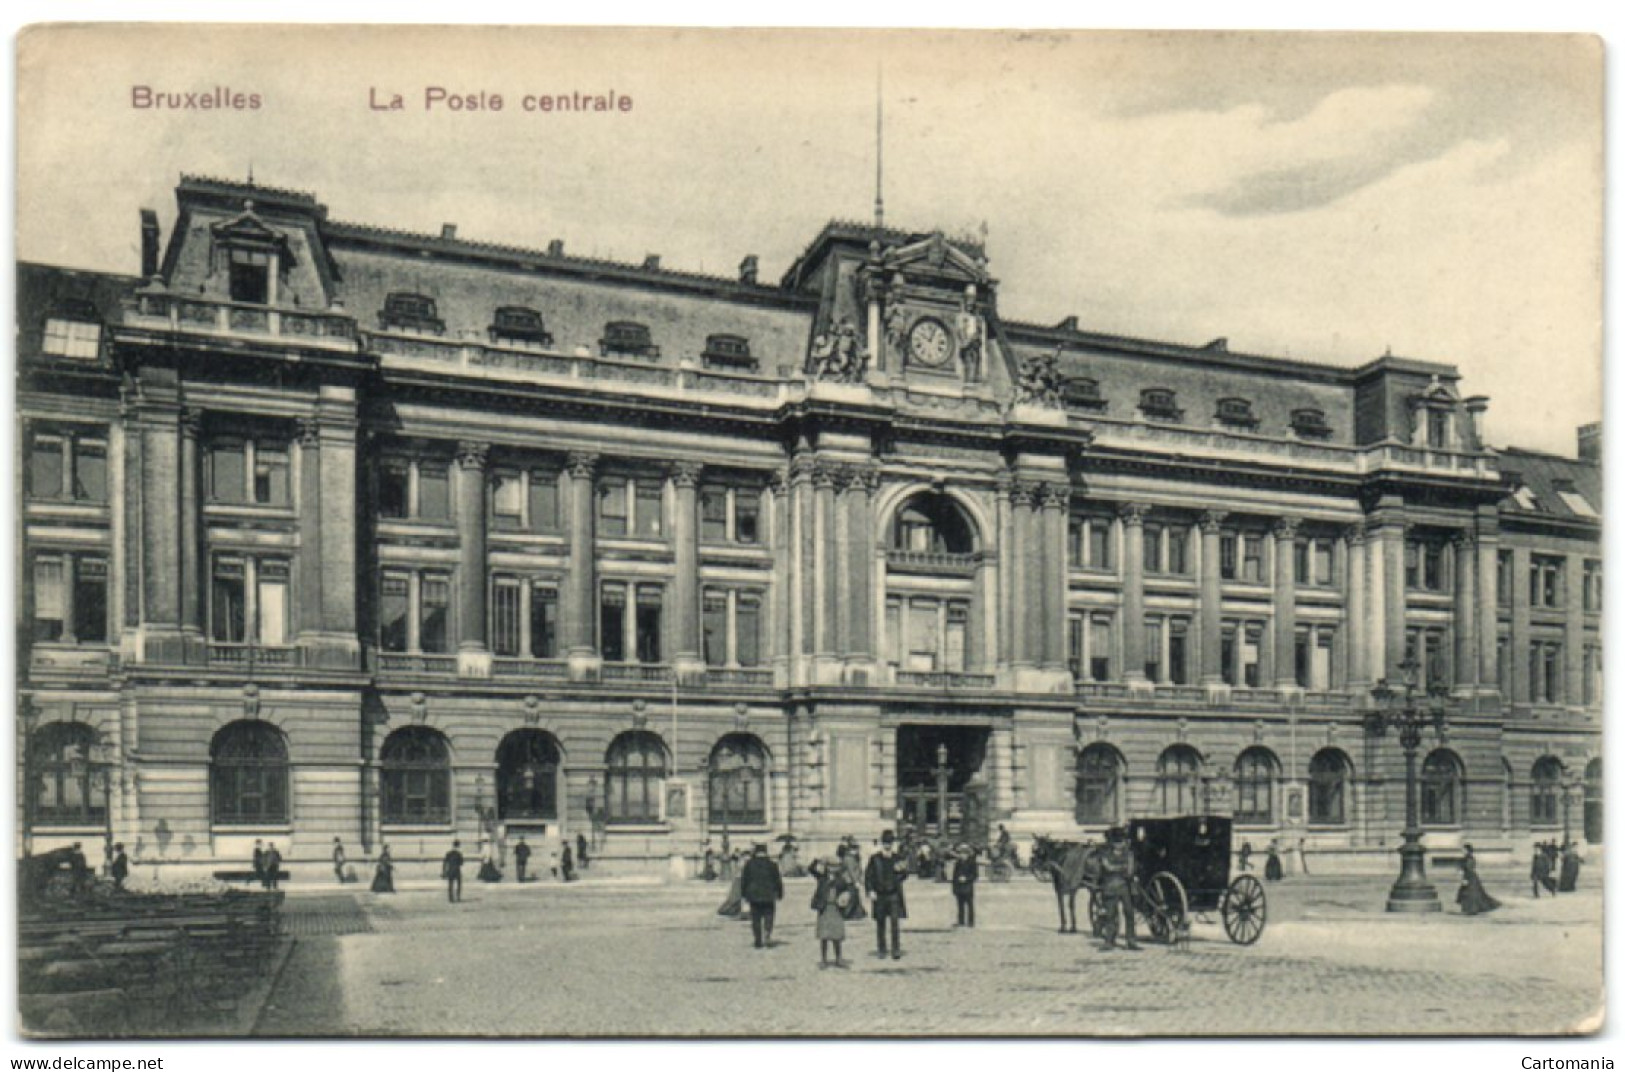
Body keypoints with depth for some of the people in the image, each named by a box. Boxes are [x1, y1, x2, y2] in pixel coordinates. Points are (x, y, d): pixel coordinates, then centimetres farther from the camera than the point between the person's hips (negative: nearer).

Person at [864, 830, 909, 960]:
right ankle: (881, 949, 20)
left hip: (894, 895, 0)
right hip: (879, 895, 0)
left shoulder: (897, 859, 3)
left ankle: (896, 950, -5)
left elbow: (904, 877, 6)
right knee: (880, 924, 9)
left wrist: (902, 870, -16)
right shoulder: (875, 859, 0)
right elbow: (868, 875, 1)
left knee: (895, 923, -8)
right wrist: (870, 891, -7)